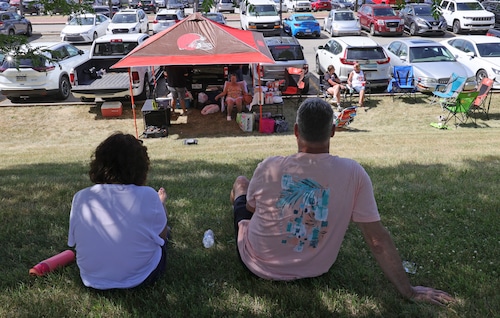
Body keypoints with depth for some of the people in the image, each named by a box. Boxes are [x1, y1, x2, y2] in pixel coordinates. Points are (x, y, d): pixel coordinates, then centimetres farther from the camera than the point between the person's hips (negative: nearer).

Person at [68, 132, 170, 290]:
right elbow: (162, 236, -6)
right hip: (140, 278, -3)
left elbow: (74, 242, 1)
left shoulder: (80, 198, -15)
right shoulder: (148, 197, -23)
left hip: (93, 281, 4)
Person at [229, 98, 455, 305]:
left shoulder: (269, 168, -25)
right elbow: (378, 240, -20)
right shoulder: (353, 173, -23)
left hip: (260, 264, -2)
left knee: (240, 182, 22)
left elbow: (251, 207, -4)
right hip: (313, 270, 2)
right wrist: (408, 291, -9)